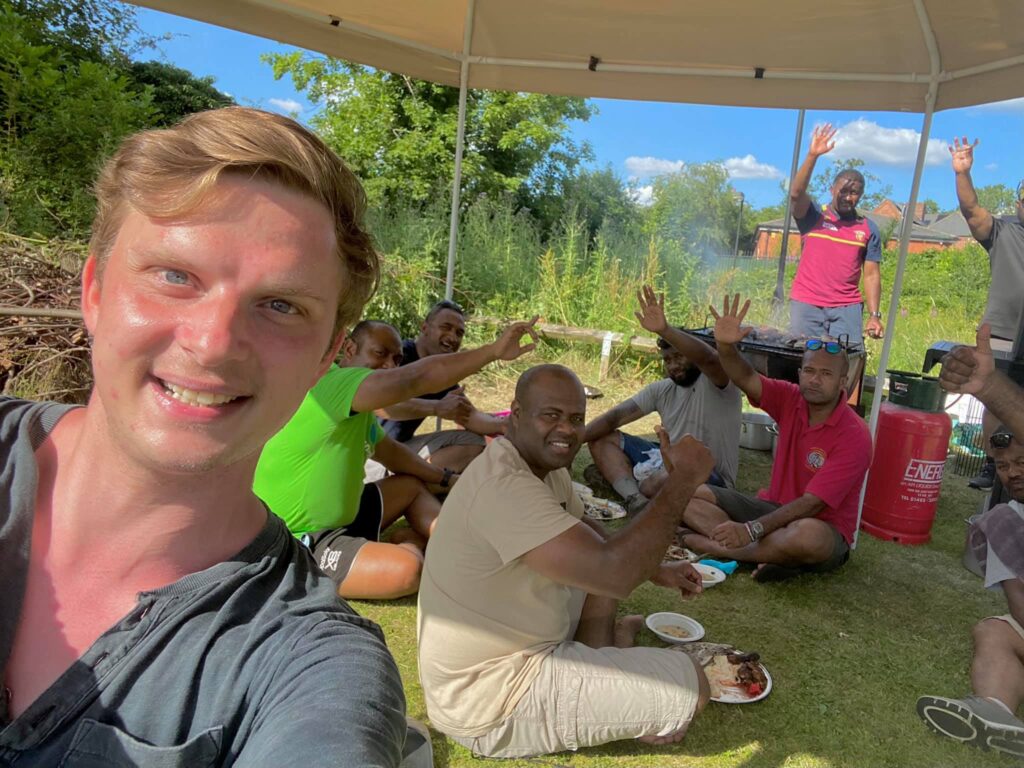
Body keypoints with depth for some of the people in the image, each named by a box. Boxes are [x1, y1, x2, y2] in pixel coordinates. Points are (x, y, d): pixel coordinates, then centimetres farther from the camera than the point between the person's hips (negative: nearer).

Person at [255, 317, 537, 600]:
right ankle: (409, 544, 2)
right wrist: (495, 351, -29)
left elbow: (391, 452, 22)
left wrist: (447, 479, 20)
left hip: (338, 518, 11)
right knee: (407, 568, -30)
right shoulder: (331, 383, -24)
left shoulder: (359, 409, 8)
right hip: (297, 542, -11)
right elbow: (420, 377, -33)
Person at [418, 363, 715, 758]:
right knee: (688, 687, -11)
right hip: (494, 700, -10)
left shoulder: (544, 463, 1)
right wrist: (682, 479, -26)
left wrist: (655, 569, 9)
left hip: (505, 646, 10)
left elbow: (590, 535, 20)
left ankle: (598, 656, 16)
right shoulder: (503, 486, -30)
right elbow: (615, 575, -34)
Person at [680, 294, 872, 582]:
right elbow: (745, 378, -18)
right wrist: (726, 345, -40)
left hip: (824, 528, -5)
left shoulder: (854, 436, -19)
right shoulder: (791, 399, -3)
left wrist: (751, 529, -34)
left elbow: (812, 504, -25)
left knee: (807, 535, -43)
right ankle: (765, 554, -25)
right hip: (774, 507, 6)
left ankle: (710, 545, -25)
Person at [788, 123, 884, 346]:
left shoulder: (869, 229, 10)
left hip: (847, 309, 1)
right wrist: (812, 156, -24)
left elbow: (871, 275, 8)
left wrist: (874, 315, -1)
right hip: (806, 305, -1)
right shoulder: (813, 216, 6)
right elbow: (796, 193, -14)